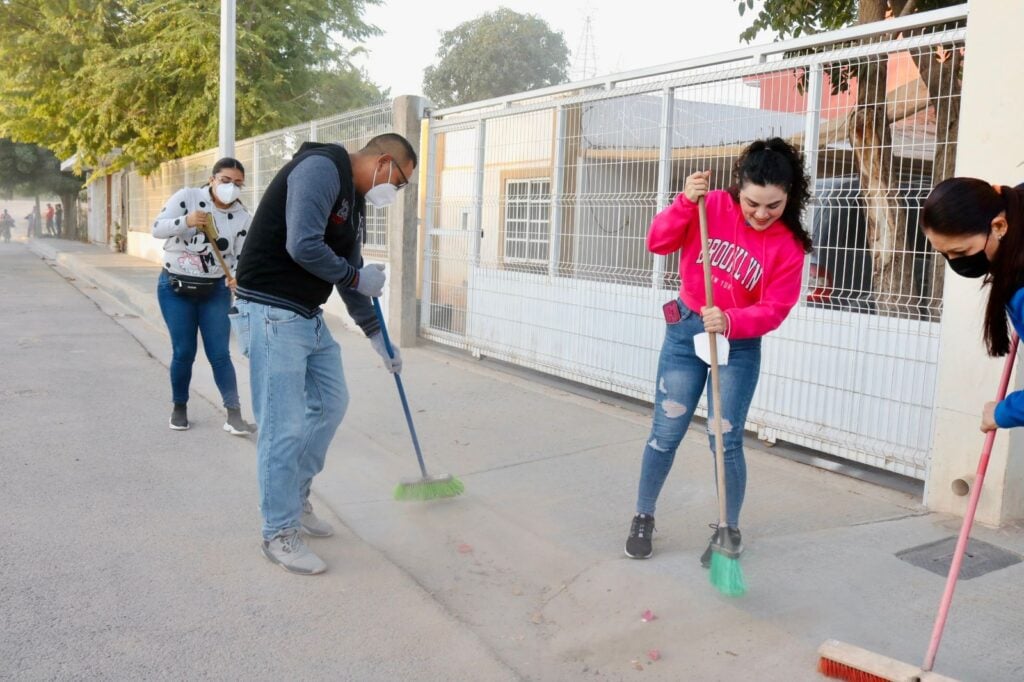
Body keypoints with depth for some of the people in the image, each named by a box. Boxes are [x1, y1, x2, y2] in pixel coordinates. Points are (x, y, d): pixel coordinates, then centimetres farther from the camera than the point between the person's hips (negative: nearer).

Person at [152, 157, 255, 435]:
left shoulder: (242, 217, -4)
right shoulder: (187, 197, -10)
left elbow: (241, 258, -3)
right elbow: (157, 228, -13)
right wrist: (186, 221, -33)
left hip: (215, 291, 1)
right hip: (175, 288, -1)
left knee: (219, 354, -3)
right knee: (183, 352, 1)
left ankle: (234, 414, 2)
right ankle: (179, 407, 22)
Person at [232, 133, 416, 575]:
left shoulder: (354, 201, 16)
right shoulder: (321, 169, -15)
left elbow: (350, 277, 21)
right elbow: (303, 246, -27)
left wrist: (378, 337, 22)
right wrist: (357, 276, -12)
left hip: (309, 315, 10)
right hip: (272, 313, -10)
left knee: (331, 403, 17)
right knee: (284, 427, -5)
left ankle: (296, 498, 33)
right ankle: (279, 533, 10)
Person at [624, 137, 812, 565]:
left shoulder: (789, 245, -11)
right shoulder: (712, 207, -10)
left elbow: (774, 309, -13)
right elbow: (659, 243, -12)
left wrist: (730, 322, -32)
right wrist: (685, 203, -28)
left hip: (740, 345, -1)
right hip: (685, 329, 1)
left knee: (726, 441, 0)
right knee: (665, 434, 6)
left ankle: (730, 530, 20)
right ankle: (643, 518, 23)